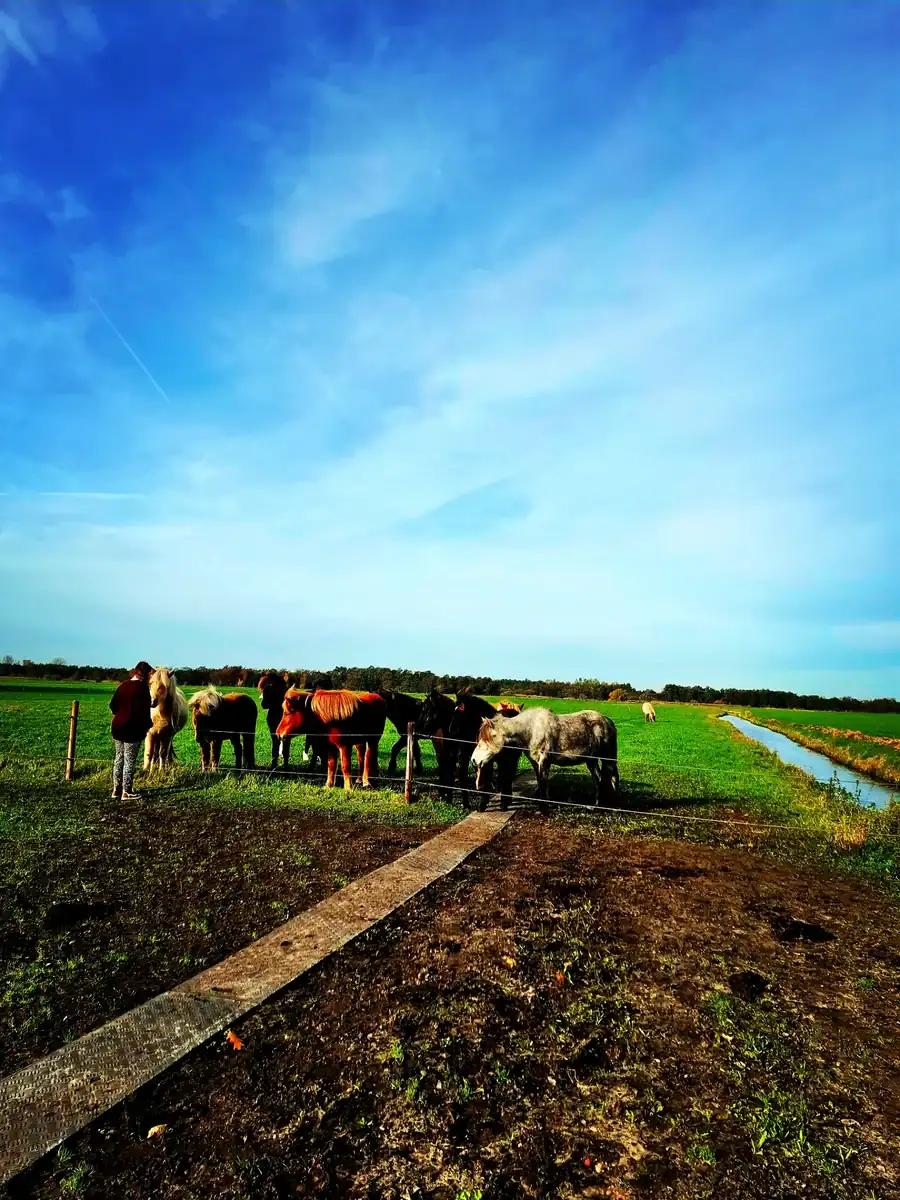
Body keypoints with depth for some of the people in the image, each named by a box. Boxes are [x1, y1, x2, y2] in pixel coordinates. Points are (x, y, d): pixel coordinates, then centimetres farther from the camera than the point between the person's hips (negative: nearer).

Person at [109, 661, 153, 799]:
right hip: (133, 729, -7)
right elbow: (143, 710, -19)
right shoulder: (142, 686, -13)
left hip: (118, 727, 7)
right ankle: (126, 792, 7)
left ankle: (116, 790, 22)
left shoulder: (123, 685, 8)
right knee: (129, 761, 1)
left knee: (119, 758, 16)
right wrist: (147, 725, -8)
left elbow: (112, 705, 11)